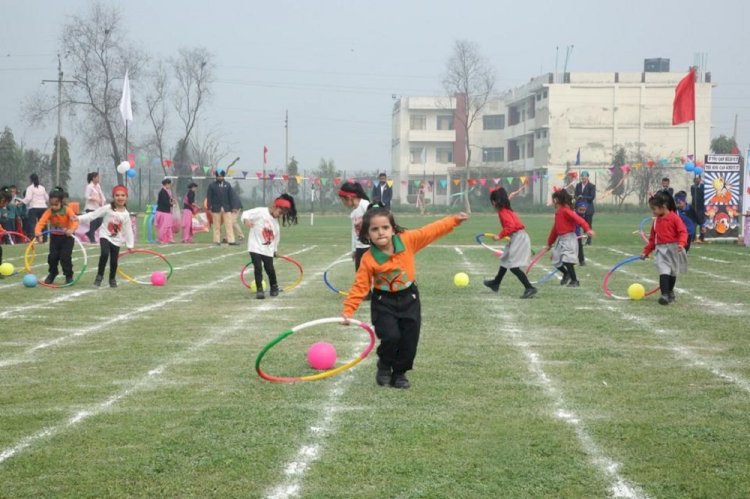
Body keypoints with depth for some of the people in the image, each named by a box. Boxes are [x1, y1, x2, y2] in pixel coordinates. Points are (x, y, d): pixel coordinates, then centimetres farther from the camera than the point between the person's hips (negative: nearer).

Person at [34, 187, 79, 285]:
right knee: (52, 257, 3)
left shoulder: (67, 210, -18)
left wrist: (71, 230, -50)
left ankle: (69, 276, 8)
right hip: (54, 237, 3)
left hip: (67, 237, -3)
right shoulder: (49, 211, -14)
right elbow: (41, 222, -24)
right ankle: (52, 274, 26)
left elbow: (75, 221, -29)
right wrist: (38, 232, -43)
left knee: (65, 257, -8)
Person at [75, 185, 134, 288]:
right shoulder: (107, 208, -8)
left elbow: (128, 230, 5)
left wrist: (129, 245, 5)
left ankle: (112, 279, 31)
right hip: (105, 236, -3)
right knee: (105, 254, -26)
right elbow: (93, 214, -12)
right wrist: (79, 218, -21)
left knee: (114, 261, 5)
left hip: (117, 240, 3)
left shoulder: (126, 214, -1)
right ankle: (99, 275, -8)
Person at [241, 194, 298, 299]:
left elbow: (276, 236, 19)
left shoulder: (276, 222, 9)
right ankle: (259, 289, -1)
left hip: (268, 250, 5)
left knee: (270, 269, 4)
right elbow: (246, 214, -13)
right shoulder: (260, 212, -10)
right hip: (256, 247, -5)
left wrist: (274, 249, 22)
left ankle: (274, 287, 28)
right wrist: (246, 220, -35)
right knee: (258, 268, -10)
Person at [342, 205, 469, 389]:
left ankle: (399, 373, 27)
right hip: (384, 302, -3)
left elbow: (431, 231, -5)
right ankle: (384, 366, 13)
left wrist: (454, 220, -7)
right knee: (391, 337, -18)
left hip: (409, 299, 3)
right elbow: (360, 287, -15)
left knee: (409, 341, 4)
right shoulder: (368, 260, -19)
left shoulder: (407, 240, -13)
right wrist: (348, 309, -23)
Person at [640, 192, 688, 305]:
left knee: (673, 272, 11)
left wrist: (681, 243, -31)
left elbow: (683, 231, -14)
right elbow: (652, 238, 17)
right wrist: (646, 252, 17)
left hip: (673, 249, -3)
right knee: (663, 271, -15)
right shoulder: (656, 221, 10)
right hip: (661, 249, 3)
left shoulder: (674, 217, -8)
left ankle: (670, 292, 28)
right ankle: (665, 294, -23)